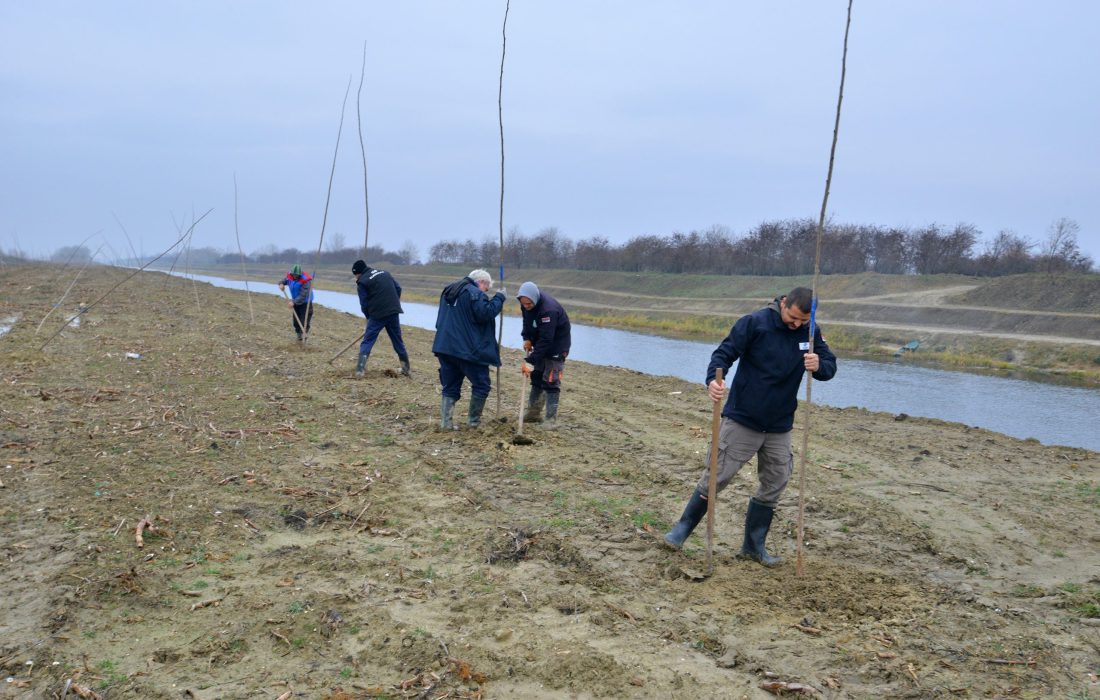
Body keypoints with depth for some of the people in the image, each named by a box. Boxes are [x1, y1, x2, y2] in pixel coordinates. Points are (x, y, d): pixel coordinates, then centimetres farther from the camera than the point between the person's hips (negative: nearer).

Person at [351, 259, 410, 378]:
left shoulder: (362, 282, -2)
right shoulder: (384, 273, 16)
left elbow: (364, 304, -3)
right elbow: (398, 288, 15)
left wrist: (369, 317, 11)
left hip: (377, 315, -5)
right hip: (394, 312, 5)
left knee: (367, 341, 1)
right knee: (398, 341, 16)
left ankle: (360, 370, -9)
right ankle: (406, 368, 22)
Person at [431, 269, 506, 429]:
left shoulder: (448, 291, 18)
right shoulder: (475, 294, -11)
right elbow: (486, 314, -20)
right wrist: (499, 298, -9)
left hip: (445, 346, 8)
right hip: (468, 349, -8)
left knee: (450, 386, 12)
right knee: (481, 385, 8)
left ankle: (446, 422, 5)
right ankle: (473, 420, 13)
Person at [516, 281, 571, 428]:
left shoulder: (548, 309, -36)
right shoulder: (527, 303, -10)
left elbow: (545, 340, -36)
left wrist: (531, 361, -36)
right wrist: (527, 338, -5)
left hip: (556, 348, -8)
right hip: (541, 345, 8)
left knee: (551, 382, -10)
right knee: (536, 377, 12)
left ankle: (551, 419, -6)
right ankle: (534, 413, 22)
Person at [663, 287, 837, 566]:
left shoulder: (811, 333, 1)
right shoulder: (754, 323, -15)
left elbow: (830, 365, 3)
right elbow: (724, 353, -17)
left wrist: (819, 366, -21)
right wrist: (713, 380, -37)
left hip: (780, 427, 5)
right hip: (741, 420, -5)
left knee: (774, 485, 10)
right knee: (716, 476, -2)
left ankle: (754, 546, 24)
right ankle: (682, 529, 15)